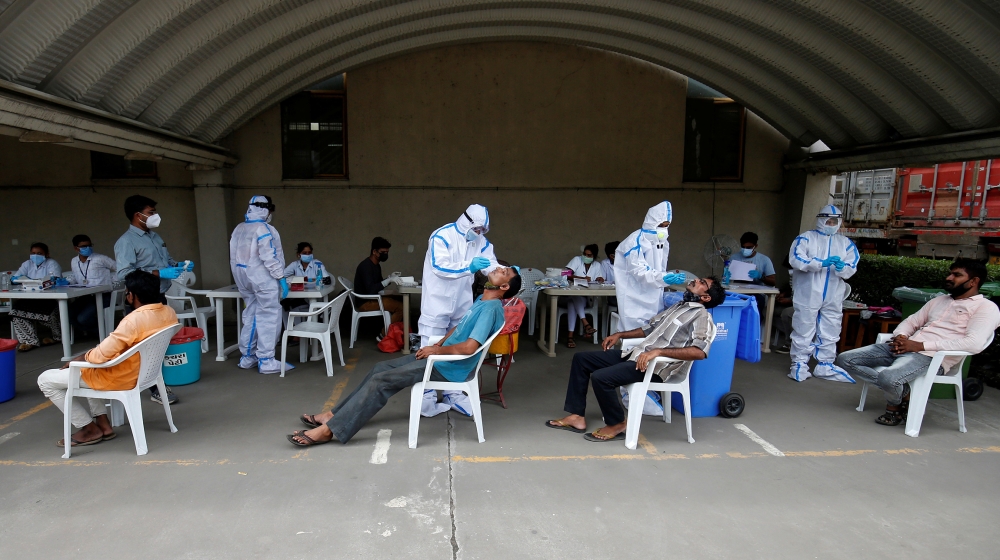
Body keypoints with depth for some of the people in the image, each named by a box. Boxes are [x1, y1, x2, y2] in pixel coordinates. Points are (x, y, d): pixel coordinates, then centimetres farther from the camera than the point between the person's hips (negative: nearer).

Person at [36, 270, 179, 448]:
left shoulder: (134, 320, -31)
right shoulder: (169, 312, -6)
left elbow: (101, 355, -27)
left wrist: (83, 357, -5)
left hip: (119, 379, -8)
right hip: (142, 371, 8)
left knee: (45, 380, 9)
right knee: (88, 364, 34)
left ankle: (90, 429, 13)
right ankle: (103, 424, 25)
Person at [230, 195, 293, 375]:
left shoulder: (238, 229, 10)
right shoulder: (264, 229, -14)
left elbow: (234, 258, 13)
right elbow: (270, 258, -20)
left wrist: (241, 279, 20)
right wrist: (281, 279, -17)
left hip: (244, 280, 8)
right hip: (263, 280, -8)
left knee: (251, 316, 17)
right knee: (268, 318, -3)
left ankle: (247, 357, 23)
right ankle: (266, 361, -1)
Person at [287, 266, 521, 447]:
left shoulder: (491, 308, -19)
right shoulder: (481, 300, 13)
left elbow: (469, 347, -28)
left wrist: (437, 350, -13)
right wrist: (437, 344, 7)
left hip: (448, 368, -10)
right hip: (440, 356, 10)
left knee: (382, 380, -15)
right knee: (381, 368, 8)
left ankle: (329, 429, -10)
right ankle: (334, 415, 13)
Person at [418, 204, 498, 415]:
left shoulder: (481, 241, 3)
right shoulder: (442, 236, -16)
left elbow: (492, 265, -3)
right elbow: (439, 267, -27)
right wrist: (468, 266, -38)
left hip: (462, 304, 6)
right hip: (438, 302, -6)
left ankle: (453, 393, 26)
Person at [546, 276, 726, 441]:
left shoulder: (702, 316, -7)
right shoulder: (677, 306, 21)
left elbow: (699, 352, -24)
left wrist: (658, 351, -30)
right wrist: (619, 335, 22)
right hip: (634, 354, 10)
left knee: (600, 377, -27)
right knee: (581, 358, 4)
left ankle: (616, 424, -3)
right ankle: (577, 416, 5)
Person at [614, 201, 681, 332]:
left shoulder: (664, 242, 11)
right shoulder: (635, 242, -15)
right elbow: (639, 272, -21)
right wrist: (663, 278, -33)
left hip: (653, 298, 8)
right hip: (635, 296, -8)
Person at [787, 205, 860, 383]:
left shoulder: (846, 243, 11)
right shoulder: (805, 238, -1)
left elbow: (852, 267, 0)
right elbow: (796, 259, -16)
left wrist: (842, 268, -24)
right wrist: (822, 263, -25)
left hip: (833, 298, 4)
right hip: (808, 295, -4)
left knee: (830, 333, 12)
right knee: (804, 332, 1)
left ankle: (825, 366, 23)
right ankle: (799, 365, 9)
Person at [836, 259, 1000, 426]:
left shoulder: (986, 308, 2)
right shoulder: (939, 300, 27)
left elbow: (974, 343, -14)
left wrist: (921, 345, -18)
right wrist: (900, 336, -2)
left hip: (931, 356, -8)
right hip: (901, 348, 8)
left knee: (888, 378, -37)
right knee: (845, 359, -7)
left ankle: (895, 406, -1)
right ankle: (903, 392, -6)